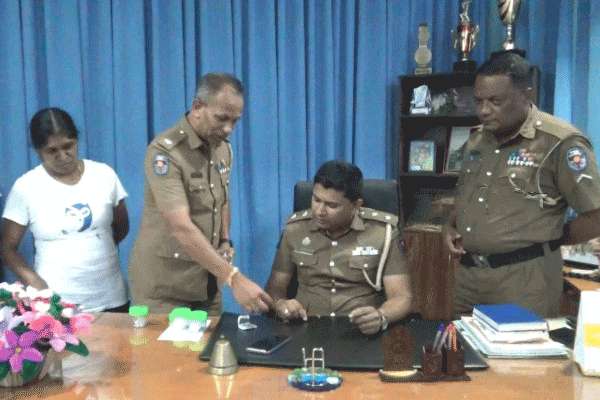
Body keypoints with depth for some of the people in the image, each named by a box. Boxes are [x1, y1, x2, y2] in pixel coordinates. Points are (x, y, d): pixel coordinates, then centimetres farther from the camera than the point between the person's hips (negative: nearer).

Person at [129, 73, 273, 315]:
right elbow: (181, 229, -30)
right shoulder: (165, 152, -21)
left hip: (206, 281, 7)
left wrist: (225, 241, 3)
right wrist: (234, 278, -35)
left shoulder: (223, 148, 4)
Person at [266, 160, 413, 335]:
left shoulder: (383, 232, -6)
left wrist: (380, 317, -31)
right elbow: (275, 287, 9)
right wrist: (280, 304, -15)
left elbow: (401, 297, -9)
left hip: (363, 332, 1)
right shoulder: (295, 228, 2)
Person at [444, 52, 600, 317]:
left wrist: (542, 241, -3)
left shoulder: (560, 142, -13)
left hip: (524, 277, -6)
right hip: (468, 272, 7)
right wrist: (451, 226, 4)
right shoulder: (477, 139, 10)